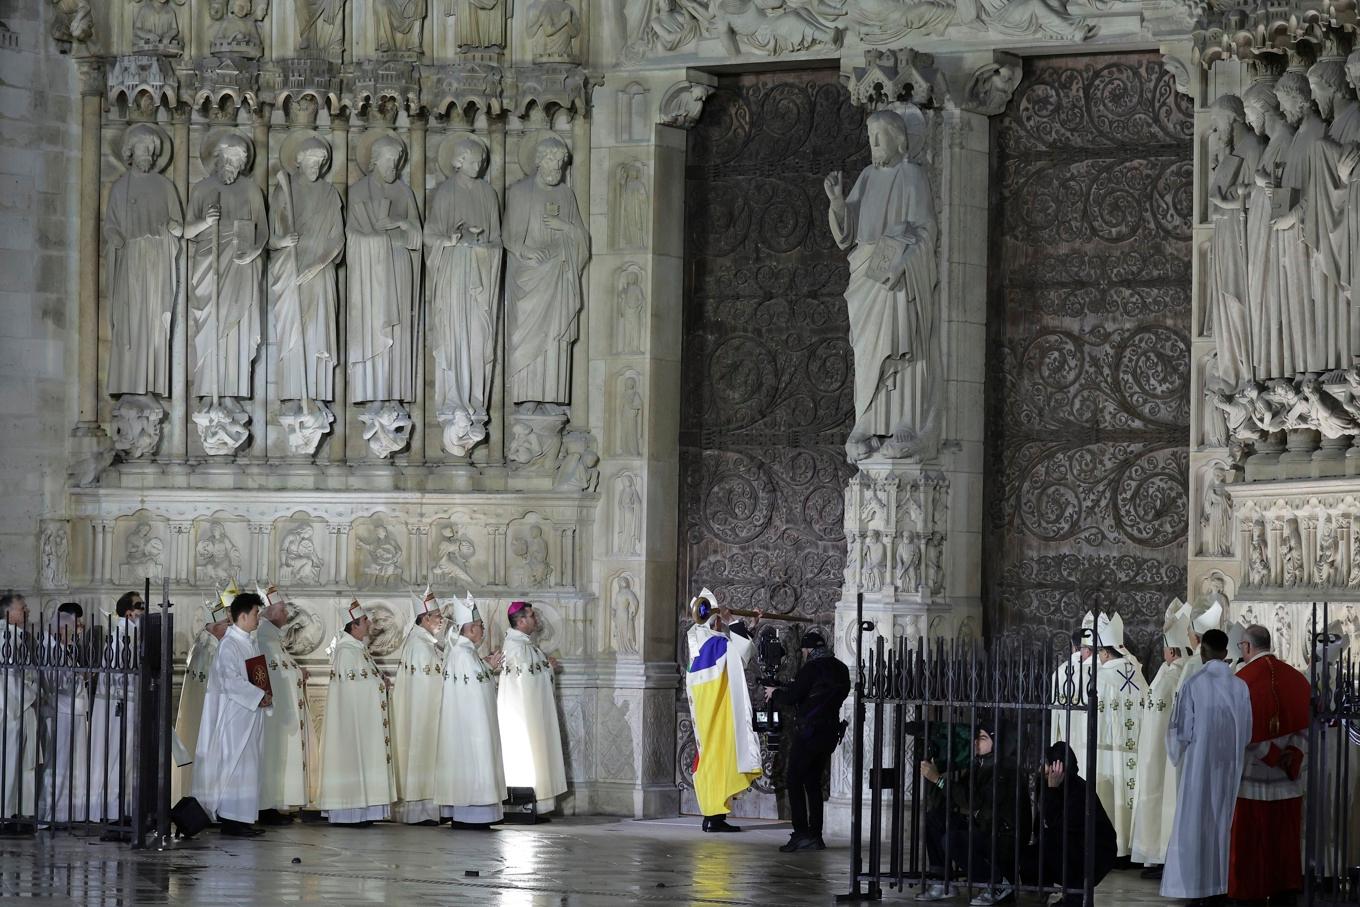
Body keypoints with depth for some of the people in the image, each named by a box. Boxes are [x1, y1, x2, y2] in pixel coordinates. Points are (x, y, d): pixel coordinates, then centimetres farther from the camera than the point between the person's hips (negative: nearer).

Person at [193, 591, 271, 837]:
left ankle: (244, 818, 12)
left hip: (251, 713, 9)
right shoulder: (229, 644, -13)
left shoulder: (250, 643, 15)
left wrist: (265, 696, 5)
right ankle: (232, 819, -6)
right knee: (237, 763, -8)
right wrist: (259, 696, -18)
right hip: (235, 714, -9)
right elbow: (231, 680, -21)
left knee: (248, 765, 9)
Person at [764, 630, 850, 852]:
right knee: (813, 782, 14)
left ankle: (801, 834, -11)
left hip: (810, 731, -8)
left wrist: (774, 693, 9)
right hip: (831, 732, 8)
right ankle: (815, 836, 11)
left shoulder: (812, 669, -12)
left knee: (794, 779, -2)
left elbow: (791, 698, -12)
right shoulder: (841, 669, 12)